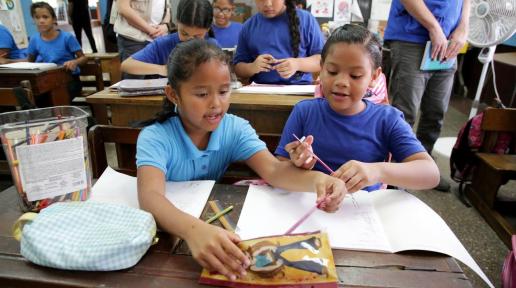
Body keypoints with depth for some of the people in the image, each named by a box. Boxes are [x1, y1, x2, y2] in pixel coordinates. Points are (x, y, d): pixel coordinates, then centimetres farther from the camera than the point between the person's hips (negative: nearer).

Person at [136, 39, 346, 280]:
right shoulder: (155, 138, -19)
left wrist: (315, 179, -42)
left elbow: (273, 169, -21)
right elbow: (150, 196, -36)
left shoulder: (235, 128, -9)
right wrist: (193, 230, -56)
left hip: (215, 221, 3)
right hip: (169, 230, -3)